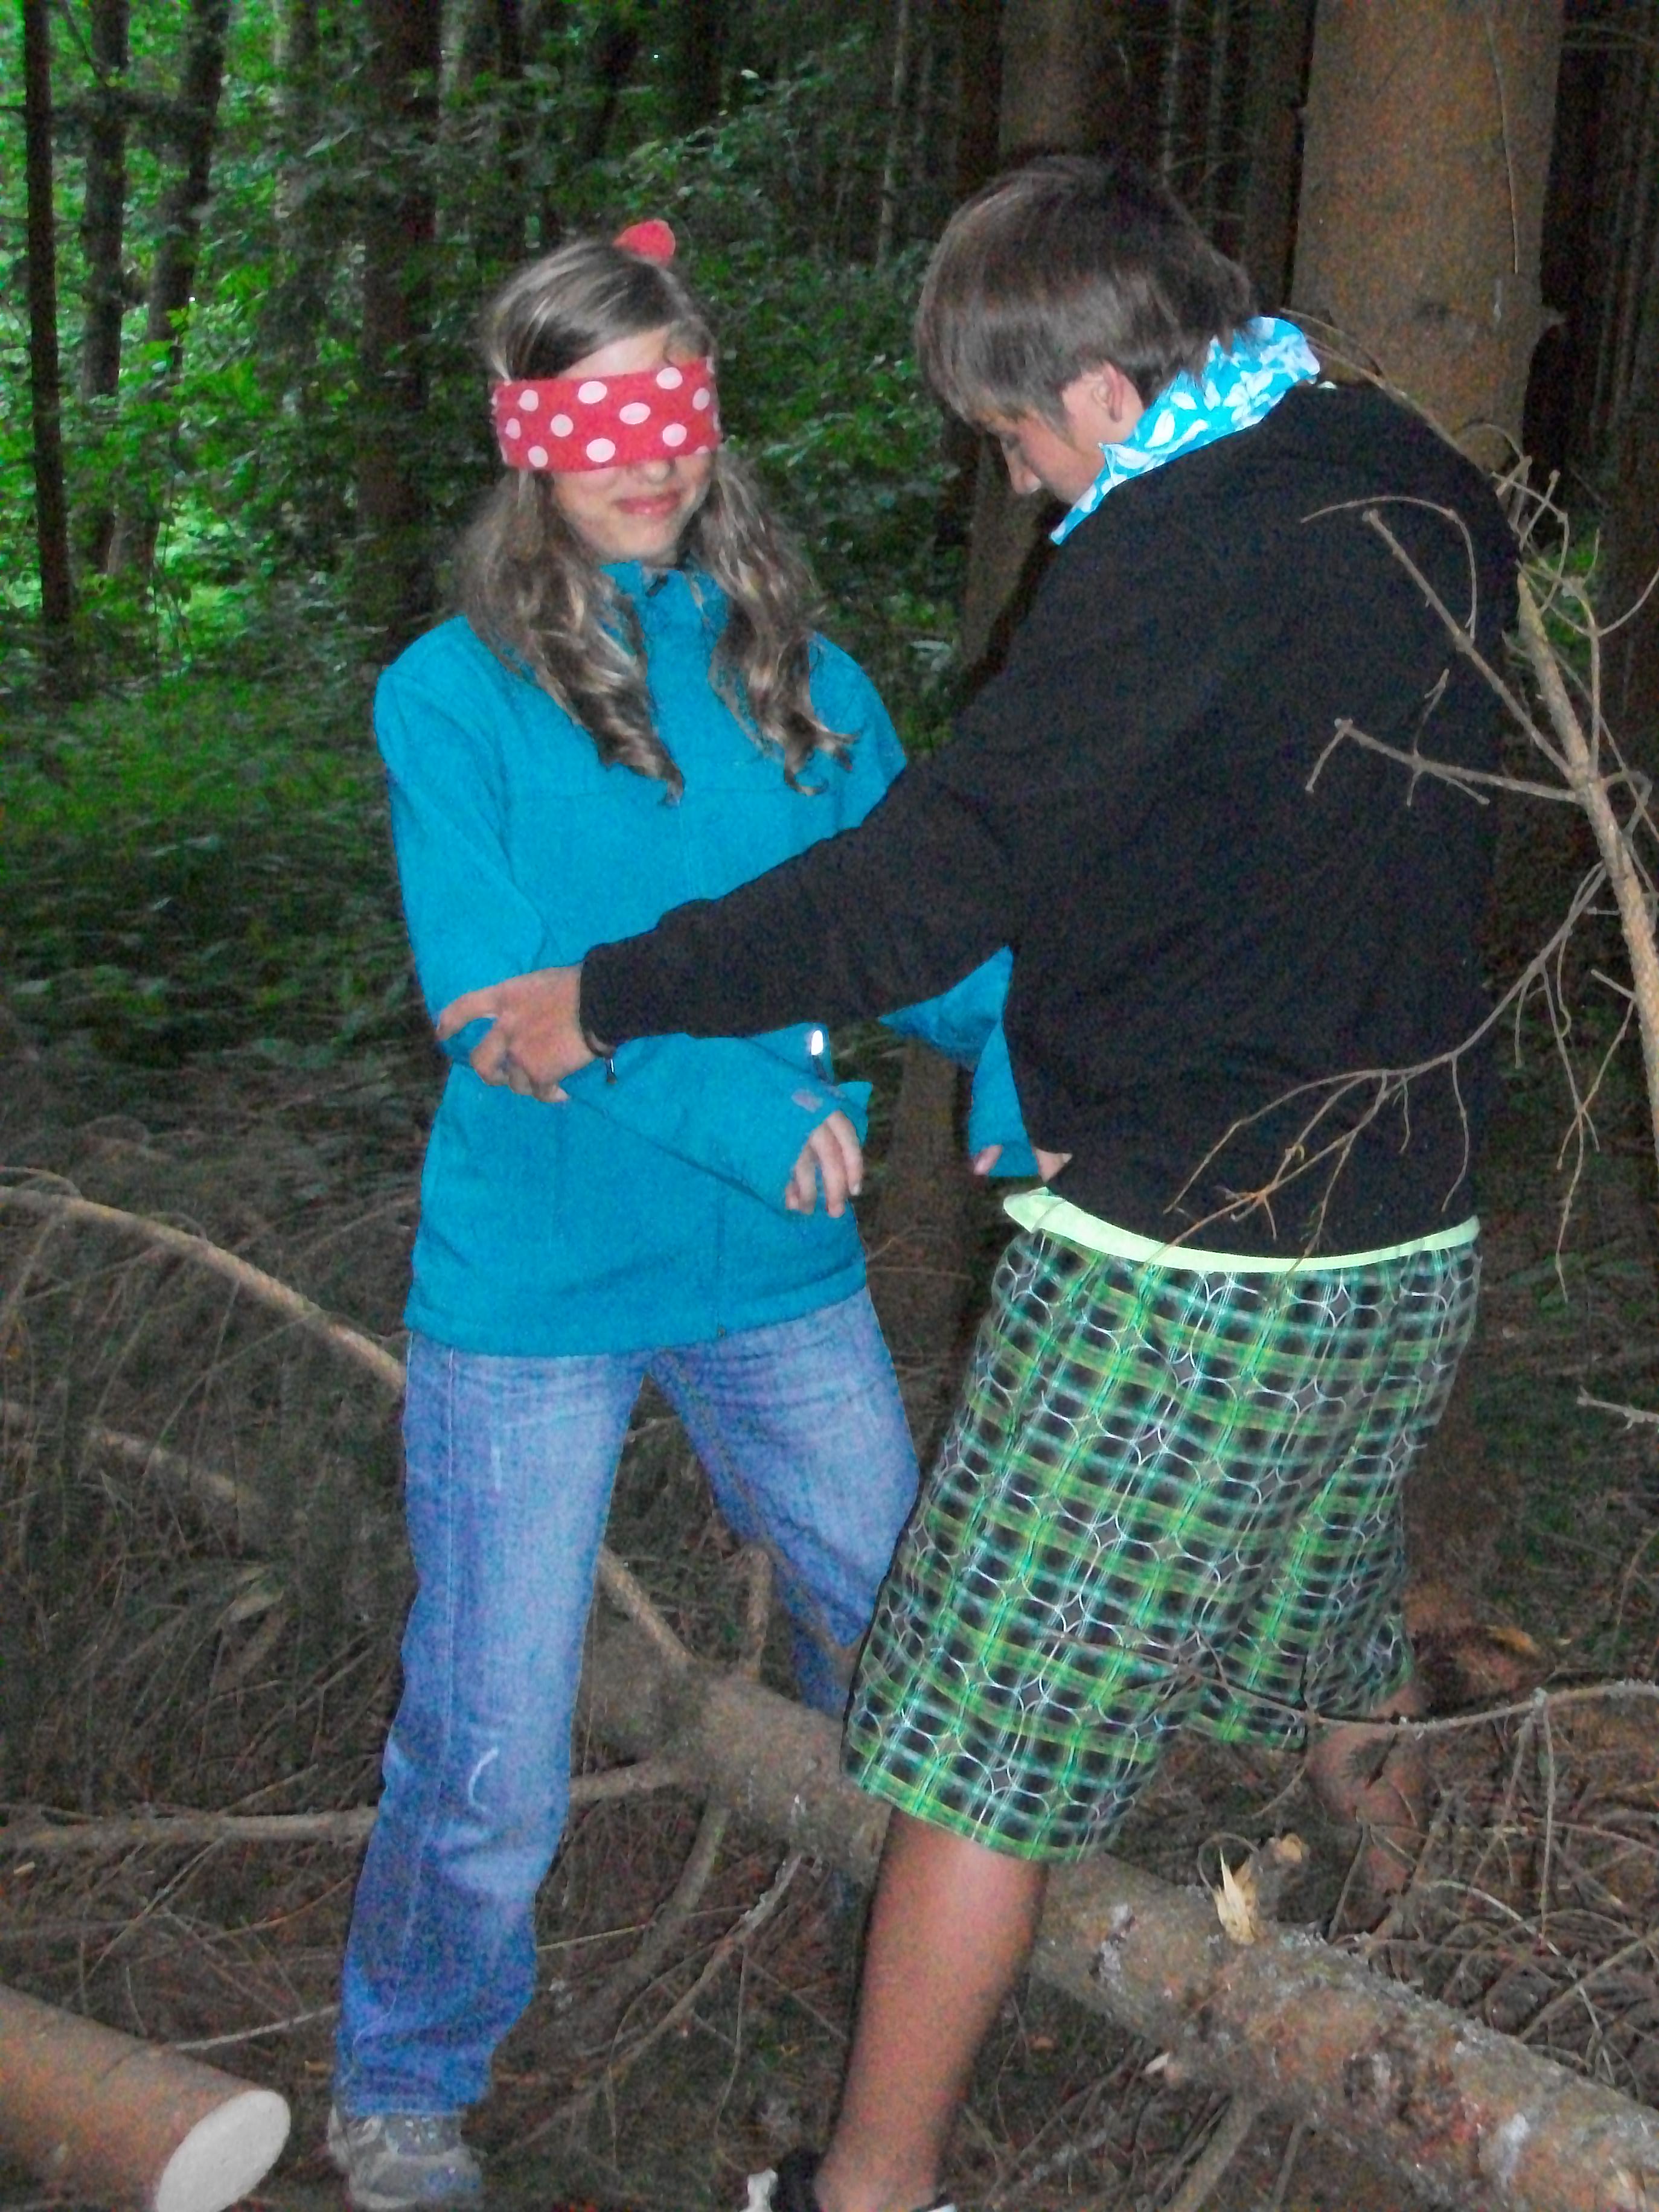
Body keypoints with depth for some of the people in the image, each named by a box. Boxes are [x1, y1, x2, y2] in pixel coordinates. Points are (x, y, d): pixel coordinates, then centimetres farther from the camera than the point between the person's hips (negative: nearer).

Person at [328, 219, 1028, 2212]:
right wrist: (726, 1103, -28)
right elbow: (489, 986, -17)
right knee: (488, 1764, 1)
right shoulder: (451, 695, -8)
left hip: (780, 1275, 4)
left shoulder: (795, 674, 5)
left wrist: (1006, 1026, -21)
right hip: (534, 1290, -4)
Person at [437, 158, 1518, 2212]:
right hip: (1412, 1235, 9)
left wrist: (601, 997, -13)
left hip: (1183, 1272, -9)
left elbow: (925, 889, -23)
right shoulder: (1431, 500, 5)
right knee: (1318, 1639, 30)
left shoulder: (1179, 554, -21)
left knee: (984, 1732, 3)